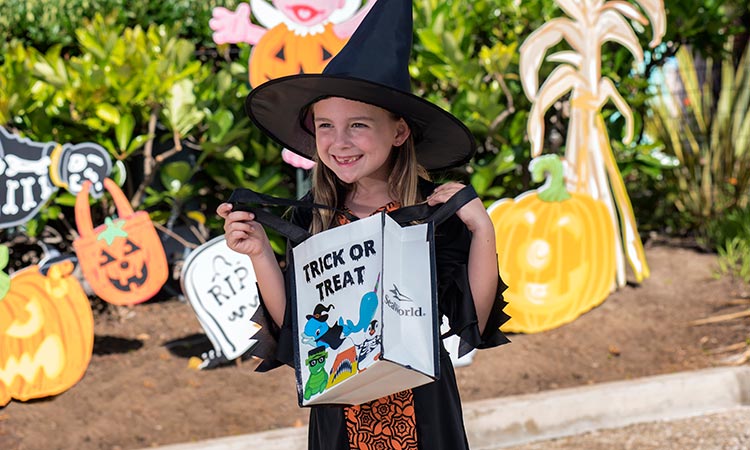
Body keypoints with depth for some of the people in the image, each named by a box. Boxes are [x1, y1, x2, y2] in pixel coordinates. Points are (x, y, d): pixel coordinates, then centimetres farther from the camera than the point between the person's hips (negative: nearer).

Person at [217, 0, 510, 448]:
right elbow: (292, 326, -1)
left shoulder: (436, 209, -10)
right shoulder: (311, 218, -4)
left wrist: (482, 229, -19)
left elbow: (472, 323, -11)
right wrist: (260, 253, -12)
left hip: (423, 413, -2)